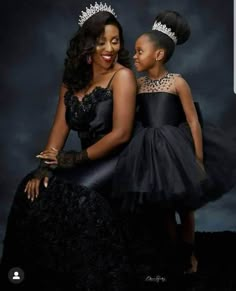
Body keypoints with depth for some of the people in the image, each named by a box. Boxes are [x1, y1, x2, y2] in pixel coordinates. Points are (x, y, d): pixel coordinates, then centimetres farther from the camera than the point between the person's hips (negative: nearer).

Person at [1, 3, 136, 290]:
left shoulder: (122, 76, -10)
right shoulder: (74, 76, 9)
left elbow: (121, 134, -16)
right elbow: (60, 126, 5)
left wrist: (78, 158, -12)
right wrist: (45, 166, -8)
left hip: (118, 159, -6)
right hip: (87, 160, 6)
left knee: (75, 195, -29)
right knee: (34, 190, -11)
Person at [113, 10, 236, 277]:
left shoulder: (177, 82, -9)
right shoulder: (138, 84, 4)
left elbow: (193, 122, -9)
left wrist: (199, 160, -11)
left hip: (175, 150, -3)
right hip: (151, 153, 4)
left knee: (184, 206, 11)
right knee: (164, 207, 13)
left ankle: (189, 254, 32)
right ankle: (175, 255, 31)